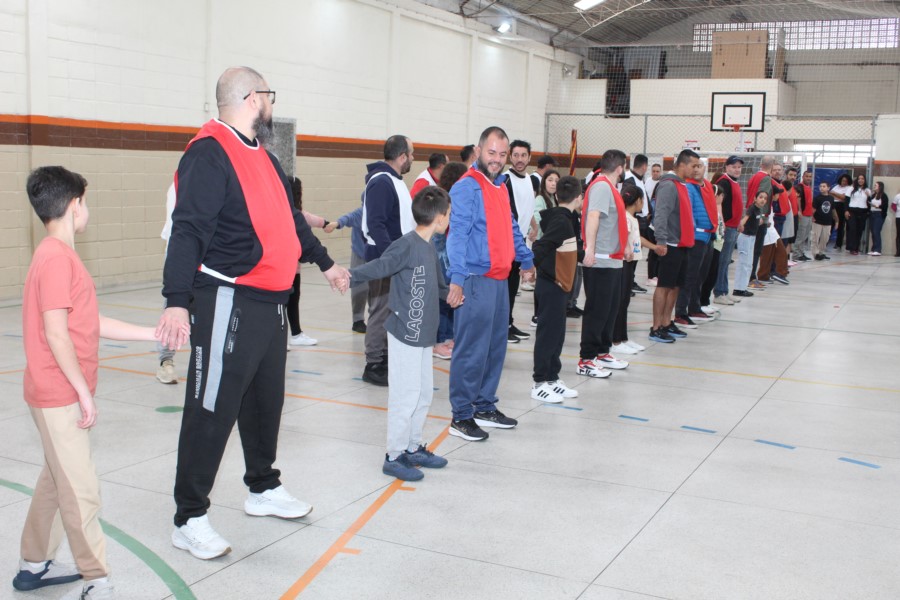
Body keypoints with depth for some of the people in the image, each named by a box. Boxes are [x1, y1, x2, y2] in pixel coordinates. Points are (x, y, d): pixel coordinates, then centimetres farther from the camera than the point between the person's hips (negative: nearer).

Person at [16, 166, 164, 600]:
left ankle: (35, 565, 33)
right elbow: (56, 334, -23)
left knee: (56, 479, 20)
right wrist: (84, 391, -18)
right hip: (60, 396, -10)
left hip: (57, 395, 10)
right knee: (81, 491, -2)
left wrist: (154, 334, 14)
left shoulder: (57, 255, 11)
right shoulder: (58, 258, -18)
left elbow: (91, 324, 13)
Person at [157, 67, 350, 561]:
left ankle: (263, 488, 36)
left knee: (265, 401, 19)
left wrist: (323, 262, 38)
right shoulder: (209, 154, -13)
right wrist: (177, 301, -31)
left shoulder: (263, 156, 17)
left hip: (271, 303, 9)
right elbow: (188, 230, -22)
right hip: (228, 303, -9)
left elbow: (289, 220, 29)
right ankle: (189, 519, 9)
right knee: (211, 411, -3)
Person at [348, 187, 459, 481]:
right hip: (404, 334, -9)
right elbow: (379, 266, -25)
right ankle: (394, 457, 10)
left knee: (424, 393, 16)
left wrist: (449, 295, 44)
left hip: (423, 335, 9)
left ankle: (413, 448, 30)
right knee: (406, 396, -2)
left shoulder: (429, 249, 12)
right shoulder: (406, 245, -16)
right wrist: (351, 275, -39)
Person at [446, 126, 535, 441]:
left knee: (495, 347, 15)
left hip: (500, 279, 9)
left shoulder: (500, 185, 15)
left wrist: (527, 261, 33)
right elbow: (457, 234, -20)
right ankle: (461, 416, 5)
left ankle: (485, 407, 27)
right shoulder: (467, 187, -12)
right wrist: (457, 278, -28)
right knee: (472, 350, -4)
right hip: (476, 281, -9)